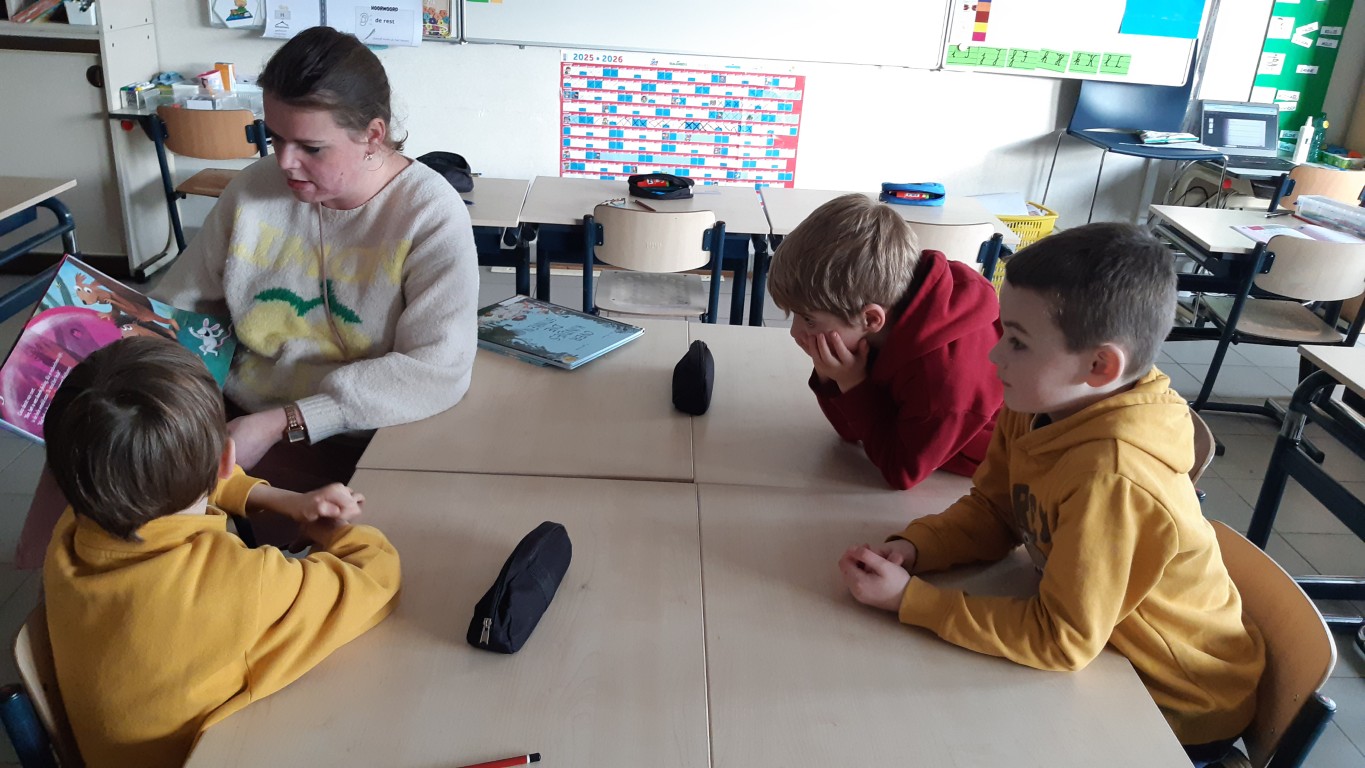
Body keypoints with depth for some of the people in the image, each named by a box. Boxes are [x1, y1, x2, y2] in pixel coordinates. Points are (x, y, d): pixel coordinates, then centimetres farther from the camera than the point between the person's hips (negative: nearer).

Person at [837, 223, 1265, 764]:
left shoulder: (1112, 479, -37)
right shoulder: (1038, 407, -14)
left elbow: (1059, 639, -30)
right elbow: (989, 512, -1)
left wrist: (909, 598, -29)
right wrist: (912, 549, -19)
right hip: (1110, 647, 6)